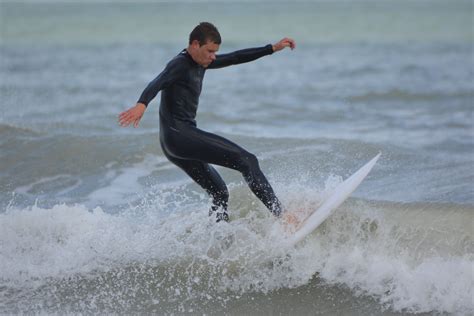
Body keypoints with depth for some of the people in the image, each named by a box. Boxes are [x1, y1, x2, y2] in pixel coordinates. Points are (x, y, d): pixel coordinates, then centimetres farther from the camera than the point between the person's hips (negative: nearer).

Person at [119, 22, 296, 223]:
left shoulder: (200, 63, 18)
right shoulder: (179, 65, -10)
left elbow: (235, 58, 26)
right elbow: (156, 84, -29)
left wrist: (273, 48, 26)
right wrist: (141, 104, -50)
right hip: (179, 135, -11)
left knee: (220, 193, 17)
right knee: (247, 161, -16)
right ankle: (280, 214, -20)